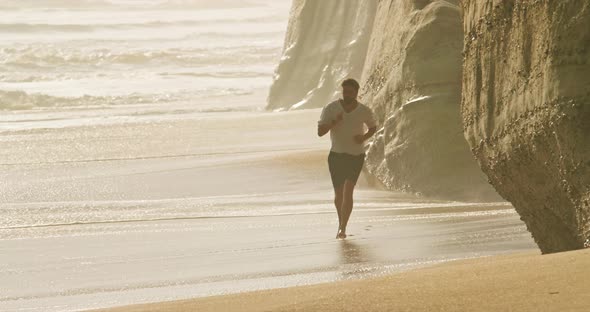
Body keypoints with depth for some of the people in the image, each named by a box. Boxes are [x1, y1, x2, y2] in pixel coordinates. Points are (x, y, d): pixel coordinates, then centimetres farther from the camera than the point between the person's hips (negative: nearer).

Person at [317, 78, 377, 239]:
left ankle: (342, 228, -18)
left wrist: (364, 137, -5)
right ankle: (341, 223, 33)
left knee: (348, 191, -17)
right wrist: (334, 122, -23)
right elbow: (320, 132, -6)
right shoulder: (330, 108, -5)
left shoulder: (364, 111, -3)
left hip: (356, 156, -1)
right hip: (336, 155, 1)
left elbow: (373, 127, 16)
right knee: (338, 194, 9)